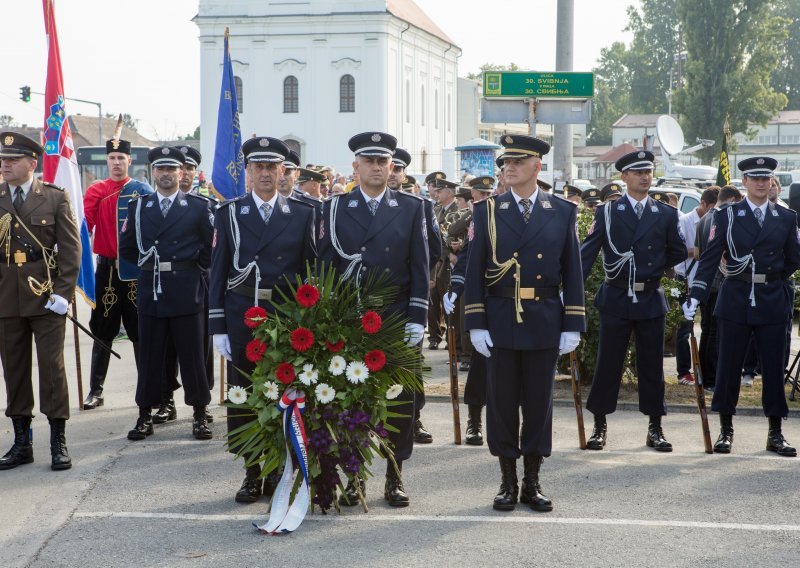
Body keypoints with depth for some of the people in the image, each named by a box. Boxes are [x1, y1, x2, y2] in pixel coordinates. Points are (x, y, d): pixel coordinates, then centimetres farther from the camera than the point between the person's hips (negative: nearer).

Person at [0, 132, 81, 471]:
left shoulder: (55, 198, 1)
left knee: (52, 367, -1)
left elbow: (71, 248, -2)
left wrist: (63, 292, -10)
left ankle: (58, 442, 6)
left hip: (45, 298, -3)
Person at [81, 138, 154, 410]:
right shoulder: (95, 191, 5)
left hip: (136, 270, -1)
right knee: (102, 331, 5)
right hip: (107, 268, 1)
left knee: (140, 330, 6)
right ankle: (96, 390, 12)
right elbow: (83, 224, -7)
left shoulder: (143, 191, 2)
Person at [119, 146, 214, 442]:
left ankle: (200, 415, 12)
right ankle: (145, 415, 14)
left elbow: (212, 246, 4)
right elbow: (126, 248, 15)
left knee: (192, 354, 3)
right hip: (150, 290, 2)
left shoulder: (199, 206, 2)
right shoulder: (138, 206, 9)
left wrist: (194, 266, 3)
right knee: (149, 354, 7)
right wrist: (147, 264, 9)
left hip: (187, 292, -2)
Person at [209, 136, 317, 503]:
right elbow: (218, 272, 4)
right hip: (242, 318, 0)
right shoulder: (229, 214, 6)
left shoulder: (303, 214, 6)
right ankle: (252, 474, 13)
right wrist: (217, 327, -1)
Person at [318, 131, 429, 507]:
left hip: (397, 318, 0)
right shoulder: (334, 208, 5)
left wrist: (417, 319, -4)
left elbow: (420, 267, 3)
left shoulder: (411, 208, 6)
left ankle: (394, 477, 13)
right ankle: (354, 476, 13)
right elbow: (324, 265, 3)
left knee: (399, 398, 3)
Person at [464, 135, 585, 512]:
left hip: (545, 322, 1)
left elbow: (572, 272, 5)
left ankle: (532, 483, 16)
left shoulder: (562, 212, 5)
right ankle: (508, 483, 14)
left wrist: (573, 325, -1)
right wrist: (475, 323, -6)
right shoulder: (487, 211, 3)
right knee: (502, 403, 3)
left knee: (539, 402, 6)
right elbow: (474, 271, 1)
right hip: (500, 321, 0)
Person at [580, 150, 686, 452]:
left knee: (652, 365, 7)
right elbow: (587, 252, -8)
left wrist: (653, 268, 2)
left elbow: (678, 252, 12)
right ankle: (599, 427, 14)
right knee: (607, 363, 3)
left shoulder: (666, 214, 5)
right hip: (615, 299, -1)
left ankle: (655, 428, 16)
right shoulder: (607, 212, 0)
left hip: (651, 300, 1)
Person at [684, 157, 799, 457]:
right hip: (735, 302, -1)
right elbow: (710, 258, -5)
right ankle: (726, 430, 14)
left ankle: (775, 433, 13)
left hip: (772, 303, 1)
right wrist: (696, 295, -14)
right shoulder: (727, 216, 1)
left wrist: (771, 281, 10)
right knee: (728, 366, 3)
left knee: (774, 368, 4)